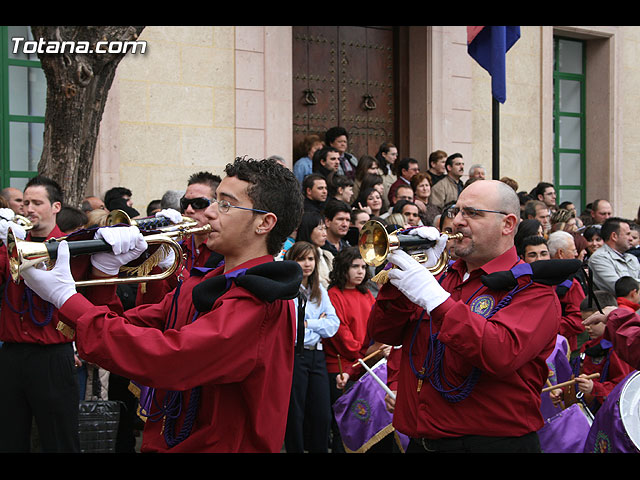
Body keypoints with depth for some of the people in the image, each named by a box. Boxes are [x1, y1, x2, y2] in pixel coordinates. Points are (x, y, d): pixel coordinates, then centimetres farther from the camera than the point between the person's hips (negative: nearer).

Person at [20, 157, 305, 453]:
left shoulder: (259, 305, -17)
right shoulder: (201, 284, 14)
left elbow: (165, 359, -27)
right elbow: (123, 331, 10)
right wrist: (100, 273, -7)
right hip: (163, 442, 8)